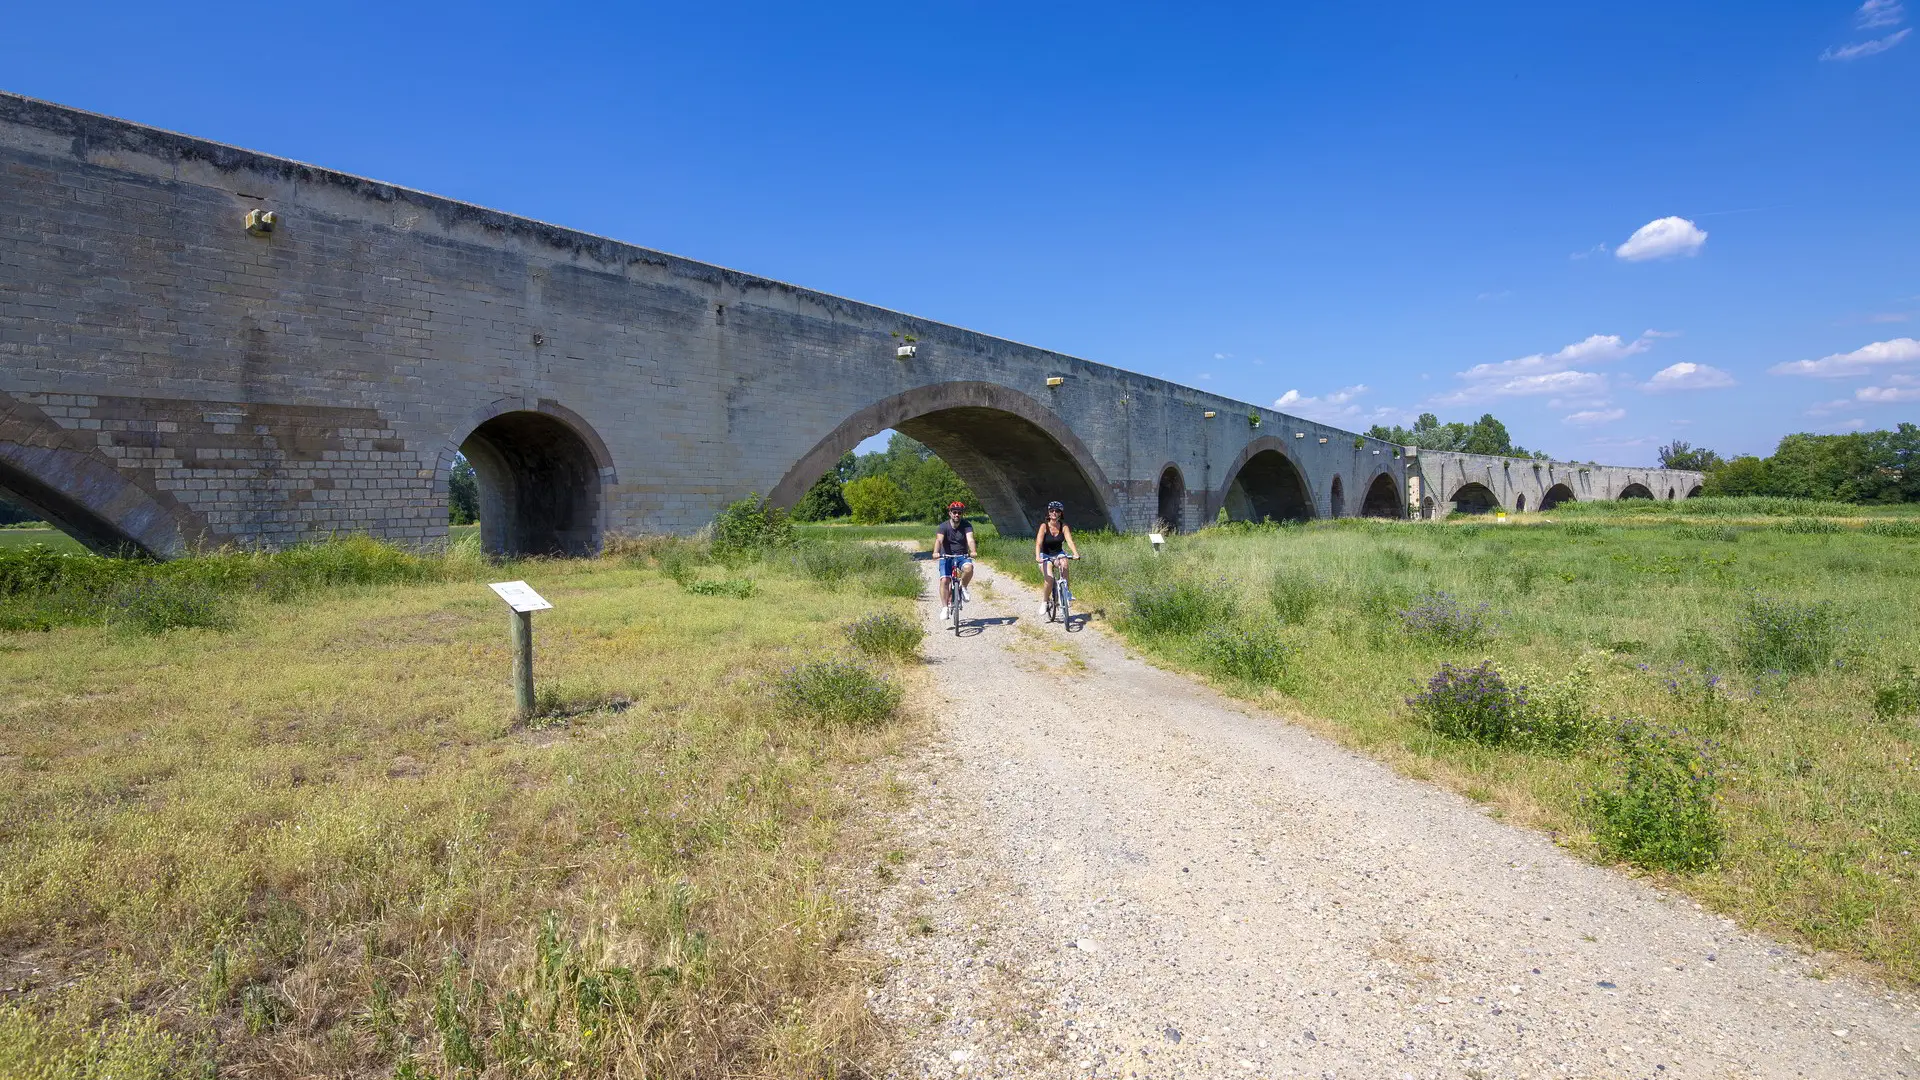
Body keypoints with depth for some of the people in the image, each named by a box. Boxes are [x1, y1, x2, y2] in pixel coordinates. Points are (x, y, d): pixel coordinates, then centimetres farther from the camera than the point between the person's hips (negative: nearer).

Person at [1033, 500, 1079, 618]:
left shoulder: (1063, 527, -8)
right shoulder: (1044, 526, -15)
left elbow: (1069, 541, -21)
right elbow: (1038, 543, -25)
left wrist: (1075, 553, -39)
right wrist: (1037, 557, -42)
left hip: (1058, 554, 2)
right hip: (1045, 555, -2)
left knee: (1064, 565, -32)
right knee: (1049, 578, -25)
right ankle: (1044, 601, -2)